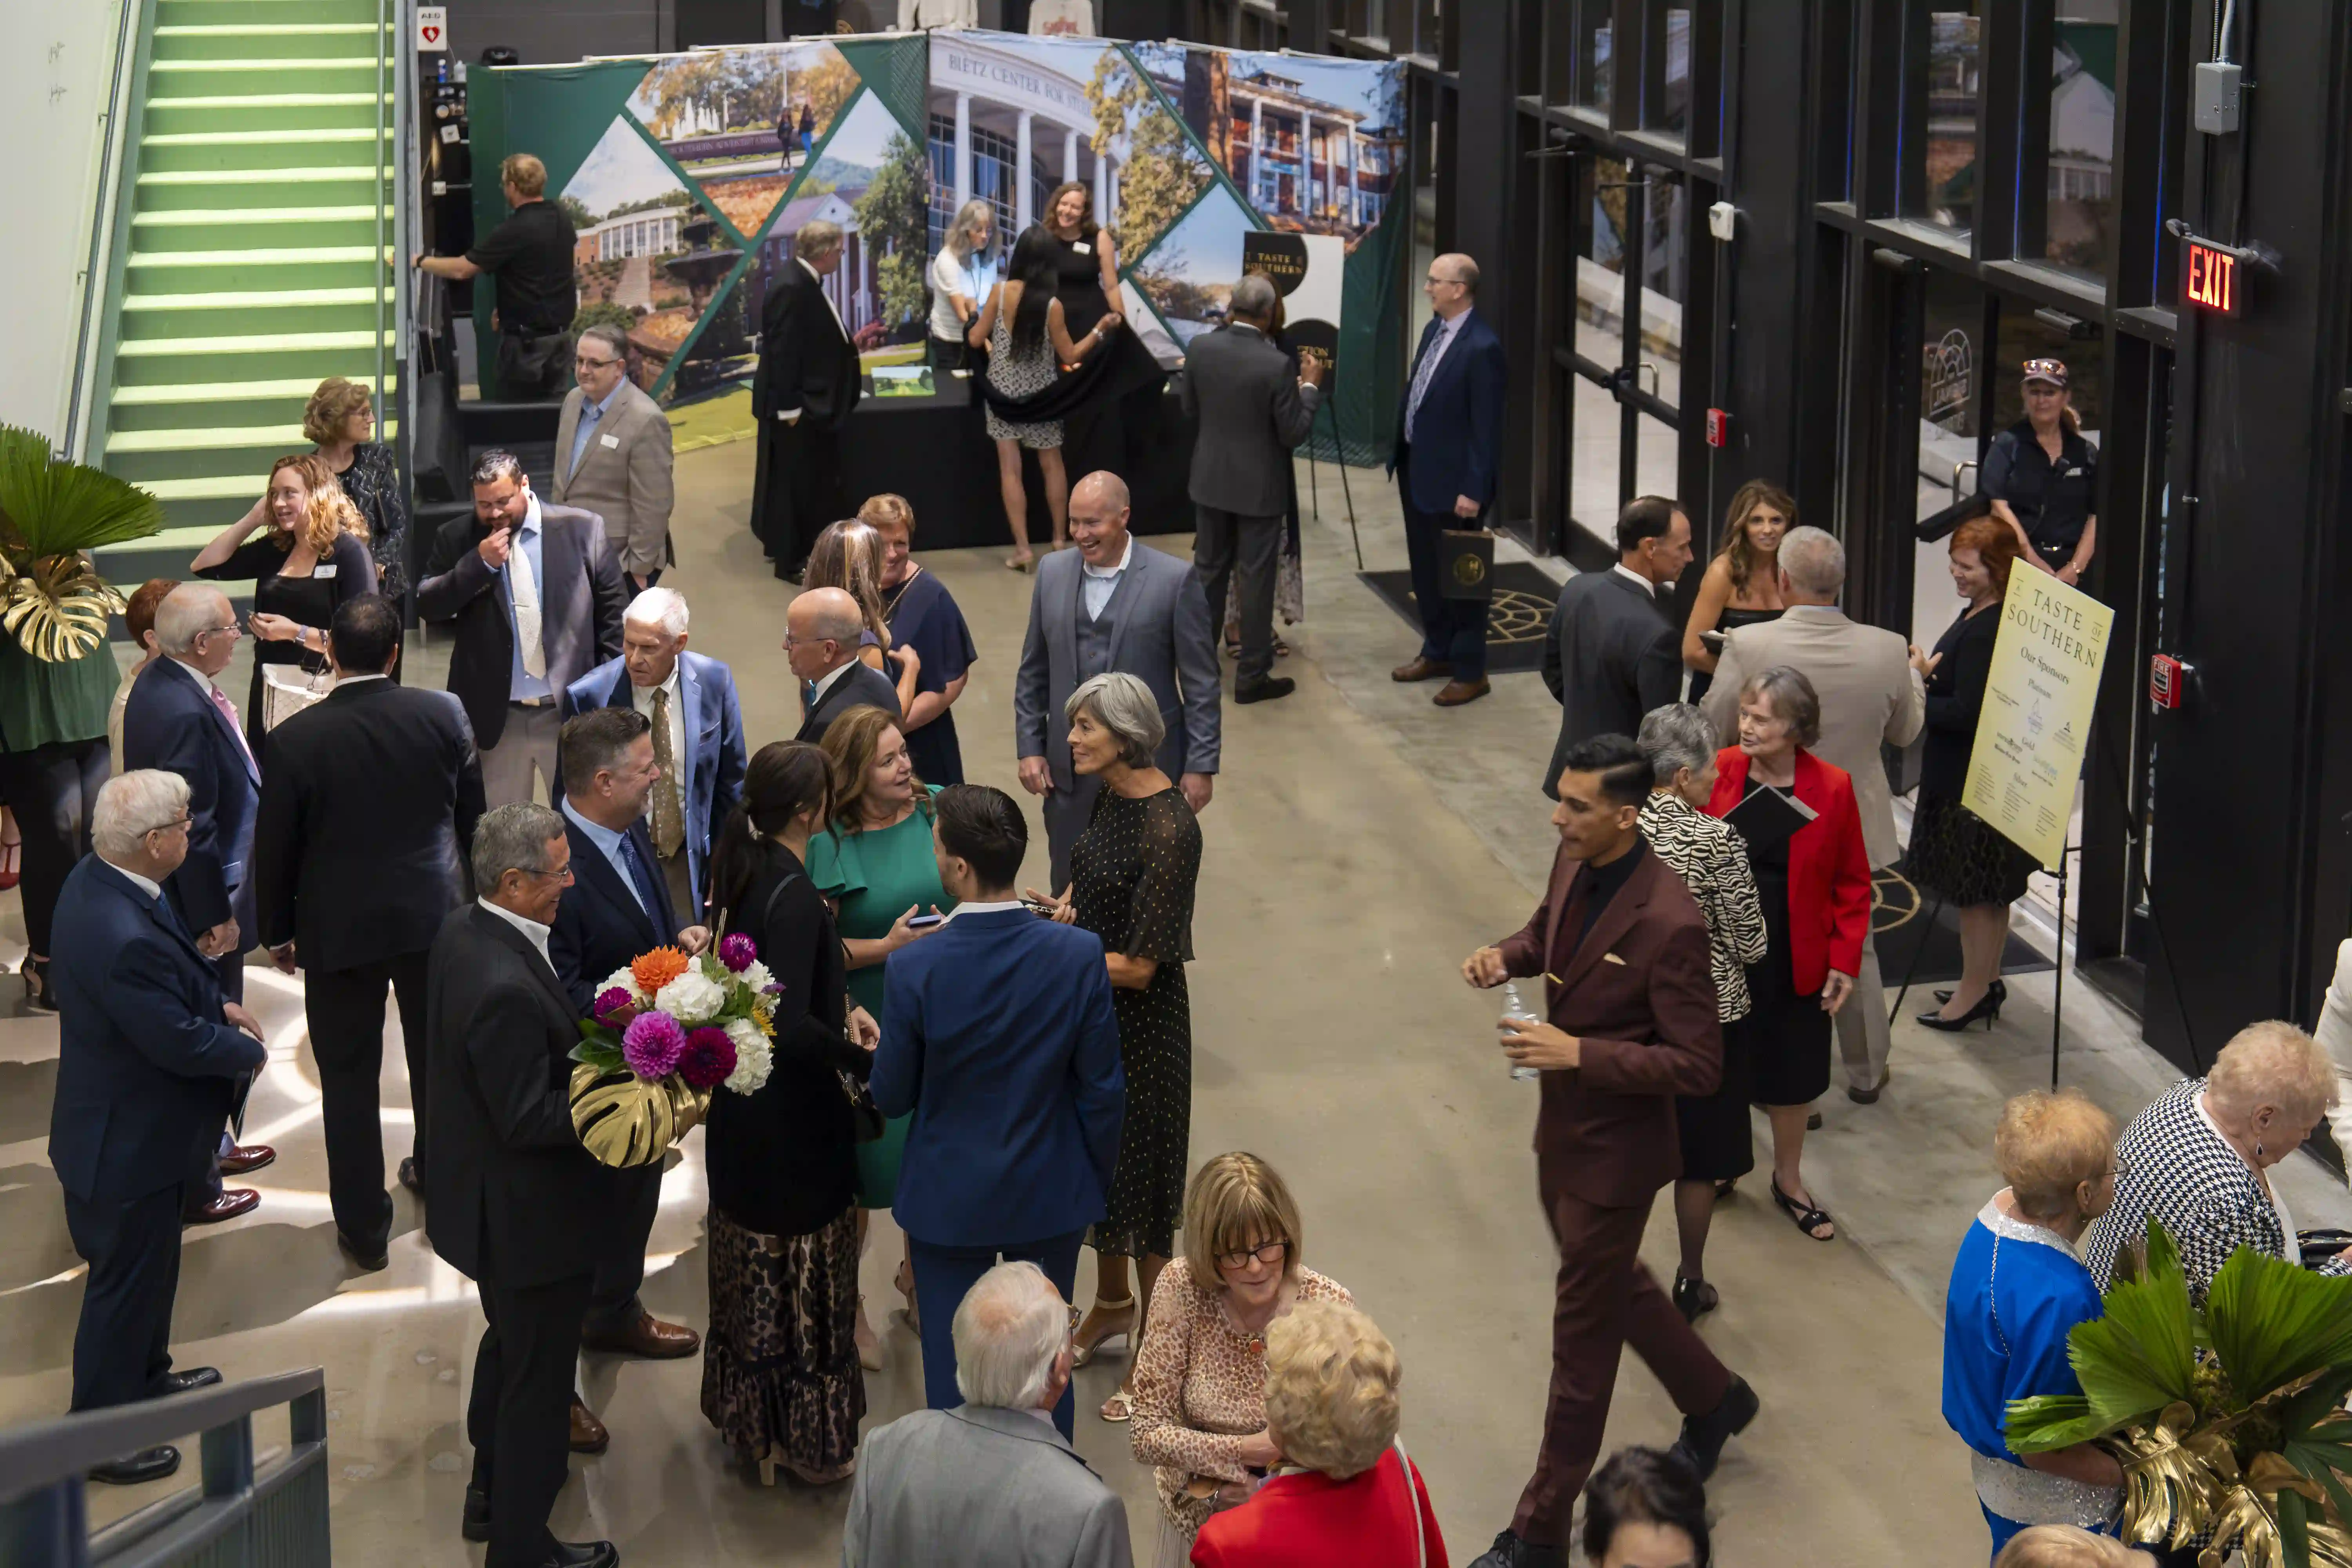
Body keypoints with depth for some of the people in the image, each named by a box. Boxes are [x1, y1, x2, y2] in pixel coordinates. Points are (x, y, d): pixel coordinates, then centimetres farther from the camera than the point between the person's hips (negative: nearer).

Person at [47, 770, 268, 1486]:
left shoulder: (95, 880, -6)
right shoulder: (126, 938, -37)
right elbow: (182, 1045, -28)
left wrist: (217, 1006, 0)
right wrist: (248, 1050, -11)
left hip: (131, 1123, 10)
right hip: (129, 1139, -10)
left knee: (149, 1263, 28)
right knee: (126, 1280, 8)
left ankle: (145, 1377, 50)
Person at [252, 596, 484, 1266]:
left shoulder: (295, 739, -16)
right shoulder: (443, 715, -10)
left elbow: (274, 847, -7)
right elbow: (473, 813, 1)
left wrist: (277, 930, 8)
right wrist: (473, 887, 18)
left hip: (339, 927, -3)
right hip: (434, 912, 3)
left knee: (349, 1077, 8)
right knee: (436, 1054, 22)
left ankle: (363, 1227, 15)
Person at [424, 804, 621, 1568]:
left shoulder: (461, 929, -5)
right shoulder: (507, 989, -35)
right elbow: (530, 1120, -29)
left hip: (484, 1197, 10)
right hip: (531, 1216, -10)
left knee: (510, 1345, 30)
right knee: (538, 1377, 10)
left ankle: (491, 1490, 50)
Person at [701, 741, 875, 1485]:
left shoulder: (740, 871, 1)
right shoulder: (793, 895, -26)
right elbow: (792, 1026, -32)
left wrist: (839, 1010, 8)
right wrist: (869, 1062, -21)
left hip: (738, 1108, 9)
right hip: (793, 1116, -9)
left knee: (750, 1266, 21)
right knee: (804, 1272, 5)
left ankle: (746, 1415, 35)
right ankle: (811, 1437, 16)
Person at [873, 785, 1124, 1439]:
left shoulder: (915, 970, -23)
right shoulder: (1079, 956, -19)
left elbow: (892, 1097, -10)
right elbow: (1102, 1089, -9)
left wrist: (881, 1049, 12)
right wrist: (1098, 1177, 8)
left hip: (949, 1200, -2)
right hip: (1053, 1194, 2)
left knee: (952, 1361, 15)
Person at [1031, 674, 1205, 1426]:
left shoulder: (1169, 829, -26)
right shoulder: (1111, 795, -1)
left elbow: (1138, 967, -25)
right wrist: (1068, 903, -1)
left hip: (1142, 1023, -8)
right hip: (1091, 1010, 8)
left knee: (1139, 1173, 6)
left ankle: (1154, 1349, 22)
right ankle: (1112, 1304, 44)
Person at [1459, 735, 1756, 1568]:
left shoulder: (1669, 923, -30)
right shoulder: (1575, 863, -5)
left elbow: (1698, 1067, -26)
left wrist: (1578, 1052, -31)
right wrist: (1506, 954, -5)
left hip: (1614, 1150, -8)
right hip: (1563, 1126, 8)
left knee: (1582, 1338, 6)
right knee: (1613, 1282, 27)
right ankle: (1713, 1398, 52)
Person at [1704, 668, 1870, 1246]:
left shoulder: (1832, 789, -12)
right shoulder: (1718, 775, -10)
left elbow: (1853, 882, -3)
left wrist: (1845, 960, -7)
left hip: (1795, 962, 0)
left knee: (1792, 1072, 15)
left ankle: (1789, 1181, 37)